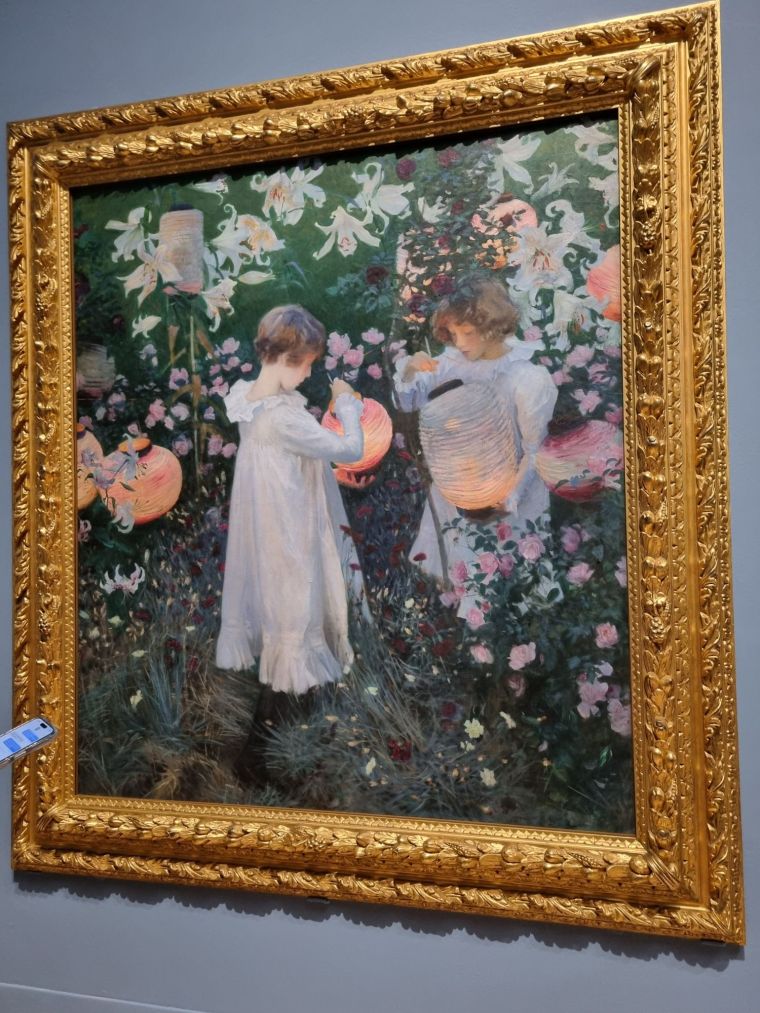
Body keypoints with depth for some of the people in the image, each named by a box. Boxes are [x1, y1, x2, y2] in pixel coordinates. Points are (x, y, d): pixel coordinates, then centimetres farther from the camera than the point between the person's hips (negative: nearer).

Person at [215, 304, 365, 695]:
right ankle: (293, 666, 31)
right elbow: (351, 448, -25)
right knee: (292, 589, 12)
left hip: (257, 513, 8)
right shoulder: (286, 418, -32)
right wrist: (347, 404, -12)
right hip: (288, 522, -8)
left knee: (259, 575, 25)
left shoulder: (243, 394, -7)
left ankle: (249, 643, 45)